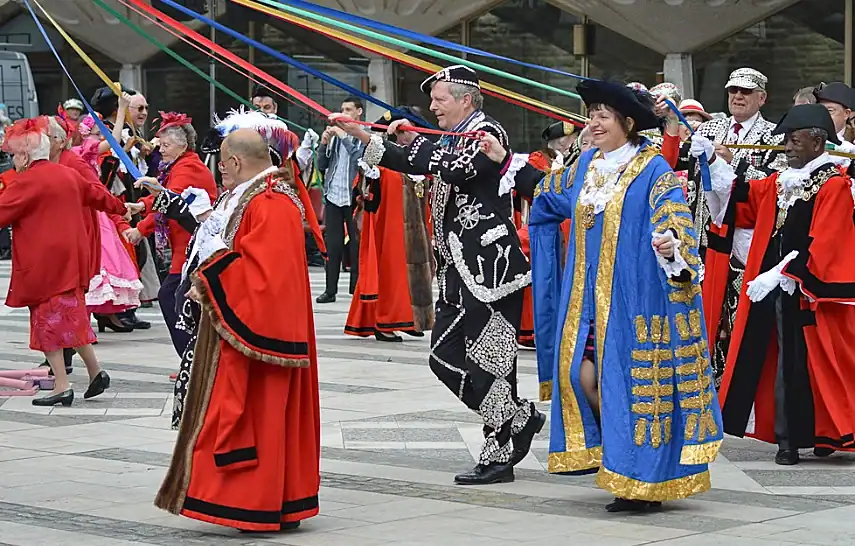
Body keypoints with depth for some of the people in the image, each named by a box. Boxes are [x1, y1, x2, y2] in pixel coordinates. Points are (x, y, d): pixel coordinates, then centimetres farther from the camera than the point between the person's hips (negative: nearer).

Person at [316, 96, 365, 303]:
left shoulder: (365, 135, 0)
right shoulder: (335, 135, 15)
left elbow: (363, 158, -17)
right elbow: (322, 166, 16)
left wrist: (343, 137, -14)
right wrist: (324, 144, 0)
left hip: (354, 196, -5)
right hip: (333, 194, 5)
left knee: (356, 243, 0)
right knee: (332, 244, 3)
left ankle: (356, 288, 6)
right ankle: (330, 290, 4)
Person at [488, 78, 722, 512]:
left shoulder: (654, 170, -10)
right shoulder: (585, 166, 12)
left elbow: (675, 226, -20)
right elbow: (546, 193, 30)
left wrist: (671, 248, -42)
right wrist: (507, 163, 31)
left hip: (633, 297, -7)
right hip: (588, 299, 7)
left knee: (633, 379, -5)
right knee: (581, 373, 2)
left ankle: (643, 482, 4)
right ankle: (614, 454, 21)